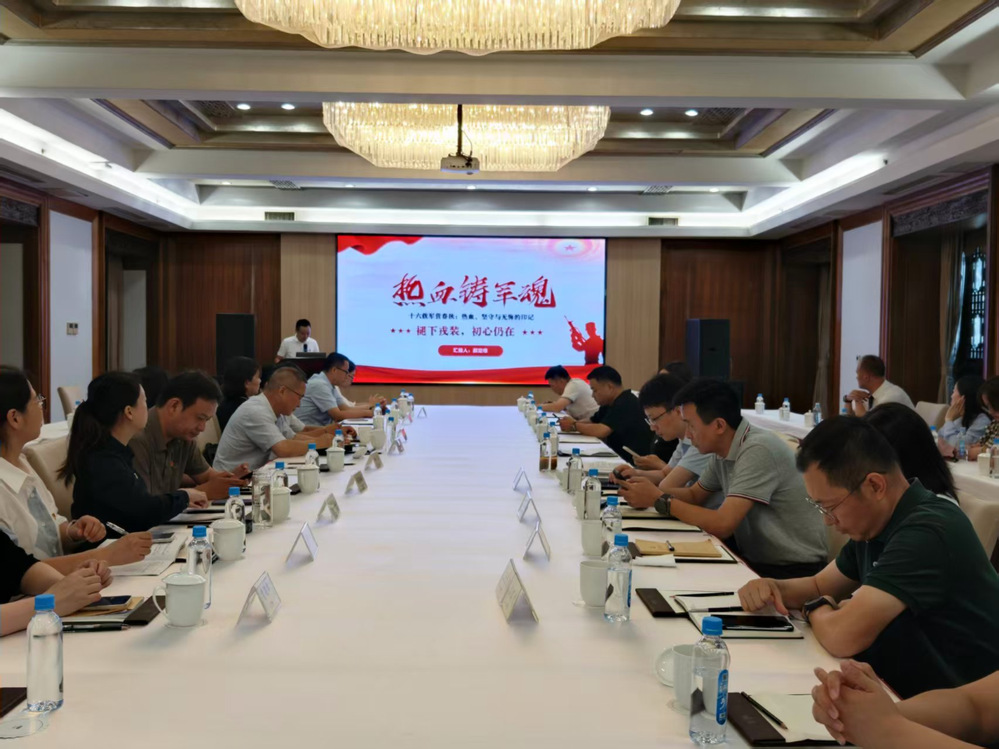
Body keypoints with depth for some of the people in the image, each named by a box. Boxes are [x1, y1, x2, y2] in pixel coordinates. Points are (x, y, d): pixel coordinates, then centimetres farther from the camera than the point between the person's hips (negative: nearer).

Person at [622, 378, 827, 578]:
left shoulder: (758, 451, -23)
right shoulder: (722, 449, 2)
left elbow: (723, 525, -27)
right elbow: (694, 495, 16)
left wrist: (659, 500, -18)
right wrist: (652, 492, -4)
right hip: (755, 560, 7)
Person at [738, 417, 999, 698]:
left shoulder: (927, 533, -26)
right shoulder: (874, 524, 4)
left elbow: (842, 636, -32)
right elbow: (820, 585, 17)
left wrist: (816, 609, -9)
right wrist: (773, 588, -4)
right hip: (902, 691, 8)